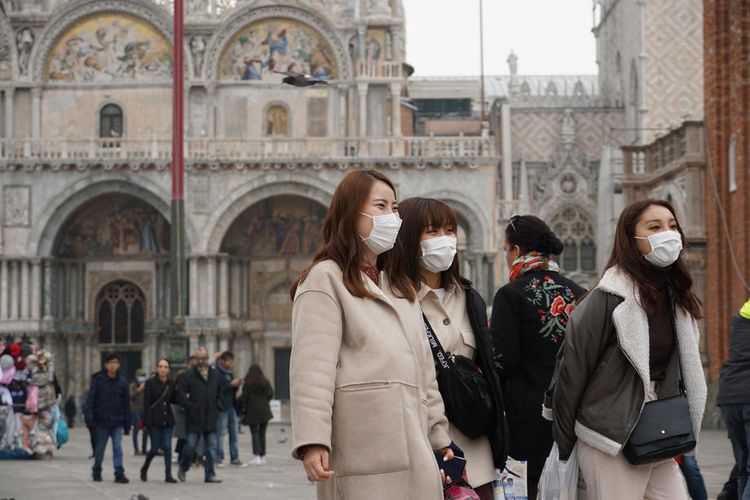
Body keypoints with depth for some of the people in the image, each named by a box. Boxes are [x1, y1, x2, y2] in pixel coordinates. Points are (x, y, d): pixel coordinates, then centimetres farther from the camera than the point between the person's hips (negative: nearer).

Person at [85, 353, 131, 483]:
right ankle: (96, 471, 26)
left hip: (117, 422, 1)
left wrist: (127, 422, 6)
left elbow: (126, 403, 8)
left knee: (118, 447, -7)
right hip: (101, 421, -1)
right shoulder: (98, 379, -3)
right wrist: (90, 418, -13)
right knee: (99, 448, 10)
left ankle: (119, 473, -6)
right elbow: (90, 399, -4)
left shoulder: (122, 382, 3)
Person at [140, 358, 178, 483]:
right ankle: (144, 469, 24)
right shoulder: (150, 383, -6)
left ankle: (168, 474, 0)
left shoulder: (171, 383, 7)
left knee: (167, 447, -3)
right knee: (155, 448, -1)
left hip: (167, 419, 3)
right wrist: (147, 422, -14)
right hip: (154, 420, -3)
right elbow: (146, 404, -8)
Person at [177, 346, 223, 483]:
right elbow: (181, 394, -7)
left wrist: (217, 407, 9)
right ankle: (183, 468, 22)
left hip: (210, 419, 4)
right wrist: (190, 407, -12)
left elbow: (219, 393, 22)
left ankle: (210, 474, 7)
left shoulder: (214, 375, 11)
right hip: (194, 419, -4)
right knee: (190, 445, -2)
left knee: (211, 447, 2)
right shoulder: (188, 376, -4)